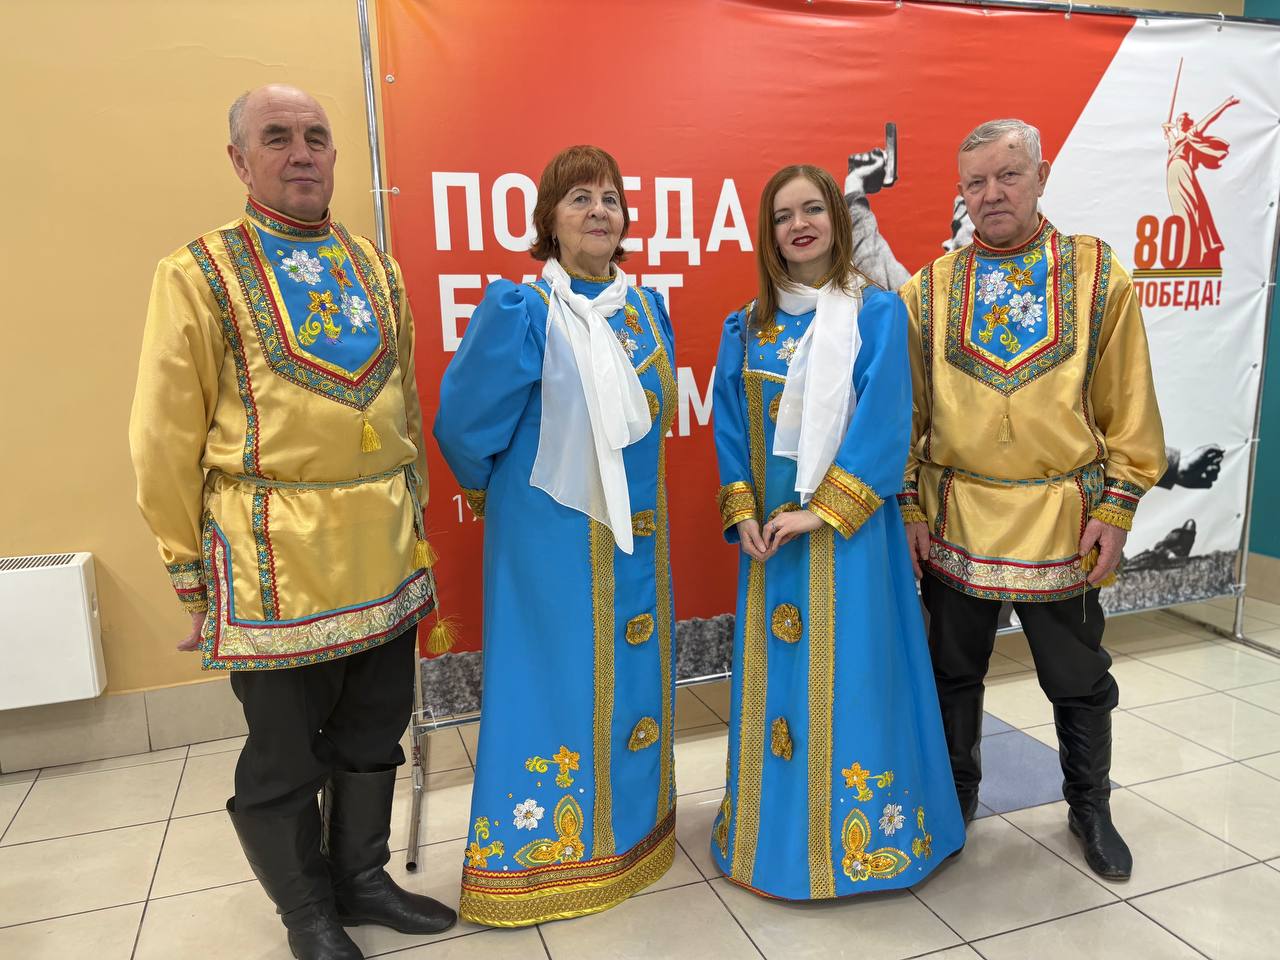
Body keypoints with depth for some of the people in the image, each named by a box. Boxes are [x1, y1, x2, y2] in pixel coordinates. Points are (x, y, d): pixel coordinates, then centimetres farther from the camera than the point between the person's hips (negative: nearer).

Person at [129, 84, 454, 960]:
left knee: (373, 730, 17)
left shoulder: (377, 268, 10)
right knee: (284, 755, 10)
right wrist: (187, 563, -3)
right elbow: (166, 437, -4)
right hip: (275, 557, -4)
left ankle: (363, 877, 39)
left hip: (386, 551, 5)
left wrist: (414, 517, 14)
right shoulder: (200, 274, -4)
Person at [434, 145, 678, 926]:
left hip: (634, 532, 6)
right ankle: (539, 851, 26)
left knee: (632, 675, 16)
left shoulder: (648, 307, 6)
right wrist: (500, 494, 5)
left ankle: (627, 828, 37)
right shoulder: (520, 310, -14)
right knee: (552, 679, 5)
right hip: (549, 535, -6)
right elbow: (465, 423, -9)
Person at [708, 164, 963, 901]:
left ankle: (855, 833, 22)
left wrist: (820, 510, -16)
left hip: (848, 528, -4)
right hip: (770, 529, 4)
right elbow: (731, 427, 7)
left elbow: (883, 424, -11)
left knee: (851, 673, 3)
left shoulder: (877, 312, -4)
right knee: (775, 670, 11)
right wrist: (743, 514, -4)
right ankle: (779, 831, 29)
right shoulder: (748, 326, 7)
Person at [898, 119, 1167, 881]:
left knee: (1080, 680, 15)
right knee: (955, 673, 15)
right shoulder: (929, 289, 2)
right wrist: (911, 505, -2)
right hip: (955, 523, 1)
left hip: (1063, 523, -1)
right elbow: (908, 412, 3)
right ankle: (956, 795, 37)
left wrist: (1116, 507, -5)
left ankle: (1091, 808, 38)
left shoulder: (1100, 276, 0)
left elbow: (1130, 410, 0)